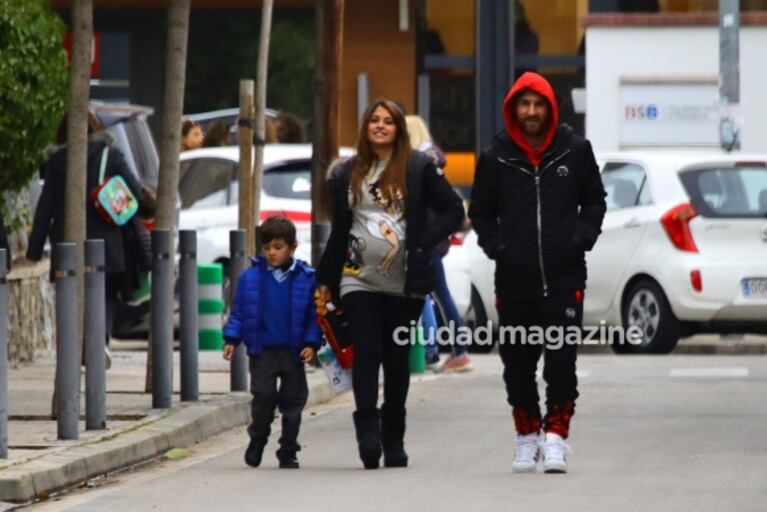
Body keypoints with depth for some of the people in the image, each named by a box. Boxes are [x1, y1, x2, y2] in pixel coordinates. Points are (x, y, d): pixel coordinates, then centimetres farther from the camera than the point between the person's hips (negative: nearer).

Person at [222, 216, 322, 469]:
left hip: (292, 352, 0)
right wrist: (232, 339, 1)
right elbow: (238, 312, 8)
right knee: (263, 395, -9)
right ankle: (257, 440, 11)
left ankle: (288, 453, 14)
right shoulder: (250, 277, 2)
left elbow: (314, 315, 3)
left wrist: (311, 343, -6)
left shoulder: (306, 279, -1)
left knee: (292, 401, 5)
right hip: (262, 350, 0)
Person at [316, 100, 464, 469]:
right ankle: (368, 433, -22)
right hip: (359, 279, 1)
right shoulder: (347, 174, 12)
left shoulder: (419, 168, 2)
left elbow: (453, 211, 2)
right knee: (367, 352, -13)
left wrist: (418, 243, -10)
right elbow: (339, 231, 18)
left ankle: (393, 440, 13)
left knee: (397, 359, 5)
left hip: (404, 283, -1)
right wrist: (325, 280, 18)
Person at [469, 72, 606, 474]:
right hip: (514, 280, 1)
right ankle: (526, 438, 19)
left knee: (561, 362, -7)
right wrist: (496, 246, 1)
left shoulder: (575, 151, 4)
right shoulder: (496, 158, 5)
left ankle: (555, 437, -2)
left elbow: (595, 201, 14)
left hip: (564, 278, -1)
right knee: (518, 365, 6)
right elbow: (481, 211, 15)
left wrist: (581, 240, 0)